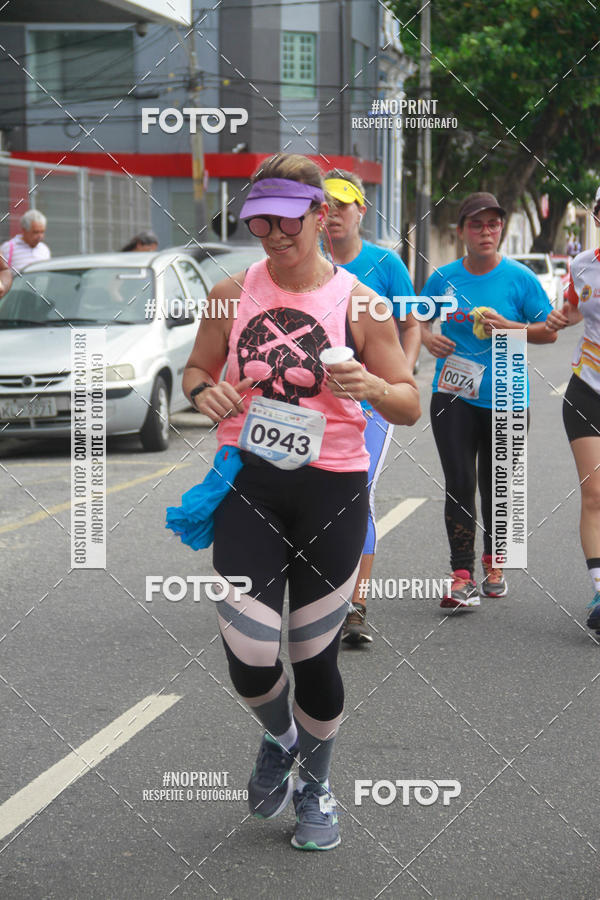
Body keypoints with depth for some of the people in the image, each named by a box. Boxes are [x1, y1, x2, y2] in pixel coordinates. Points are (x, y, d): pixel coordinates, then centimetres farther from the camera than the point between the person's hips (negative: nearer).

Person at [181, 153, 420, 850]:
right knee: (250, 662, -8)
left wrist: (371, 388, -21)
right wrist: (204, 392, -8)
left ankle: (315, 784, 35)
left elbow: (410, 405, 1)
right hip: (248, 486, 1)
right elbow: (195, 369, 16)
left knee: (315, 659, 8)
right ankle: (278, 737, 29)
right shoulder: (232, 294, 3)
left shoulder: (358, 304, -3)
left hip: (330, 491, -1)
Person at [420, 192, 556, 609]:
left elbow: (550, 331, -1)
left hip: (505, 399, 0)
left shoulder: (520, 278, -3)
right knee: (459, 485, -9)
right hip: (454, 396, 0)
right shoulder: (442, 278, 2)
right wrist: (428, 337, -3)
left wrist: (509, 327, -17)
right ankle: (462, 577, -8)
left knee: (495, 487, 12)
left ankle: (493, 561, 35)